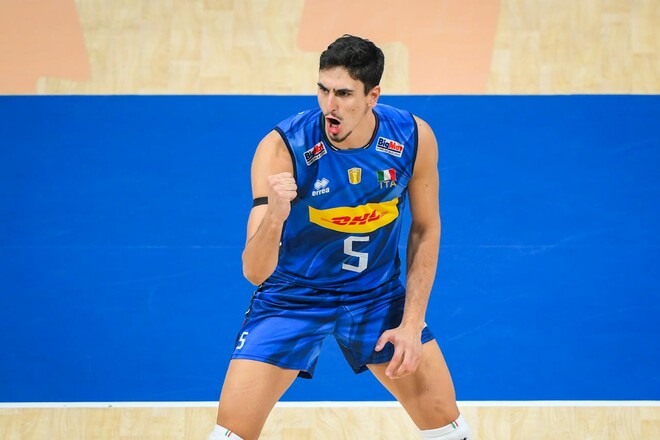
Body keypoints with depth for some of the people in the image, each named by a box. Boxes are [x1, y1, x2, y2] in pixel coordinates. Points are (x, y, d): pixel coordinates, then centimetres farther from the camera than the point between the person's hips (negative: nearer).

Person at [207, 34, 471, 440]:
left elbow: (425, 230, -1)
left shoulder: (413, 138, -19)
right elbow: (255, 272, -30)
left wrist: (411, 323, -5)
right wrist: (275, 216, -50)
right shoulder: (281, 148, -27)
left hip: (379, 294, 3)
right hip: (293, 295, -2)